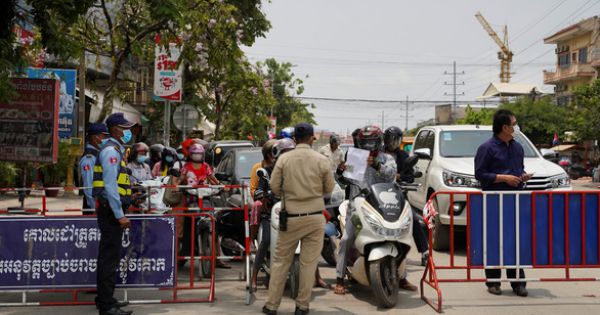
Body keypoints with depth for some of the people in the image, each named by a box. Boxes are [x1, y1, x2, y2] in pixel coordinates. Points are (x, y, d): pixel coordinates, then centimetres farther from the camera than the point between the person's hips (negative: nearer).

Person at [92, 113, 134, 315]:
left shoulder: (117, 150, 19)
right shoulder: (111, 150, -13)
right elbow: (110, 185, -20)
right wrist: (119, 215, -21)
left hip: (113, 211, 10)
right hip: (111, 210, -10)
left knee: (109, 256, 17)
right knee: (110, 257, -7)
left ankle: (104, 299, 28)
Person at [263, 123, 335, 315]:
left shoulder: (283, 159, -6)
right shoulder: (321, 160, -5)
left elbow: (274, 187, -3)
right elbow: (329, 188, 3)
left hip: (291, 217, 0)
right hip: (315, 217, 0)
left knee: (280, 261, 11)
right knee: (309, 263, 7)